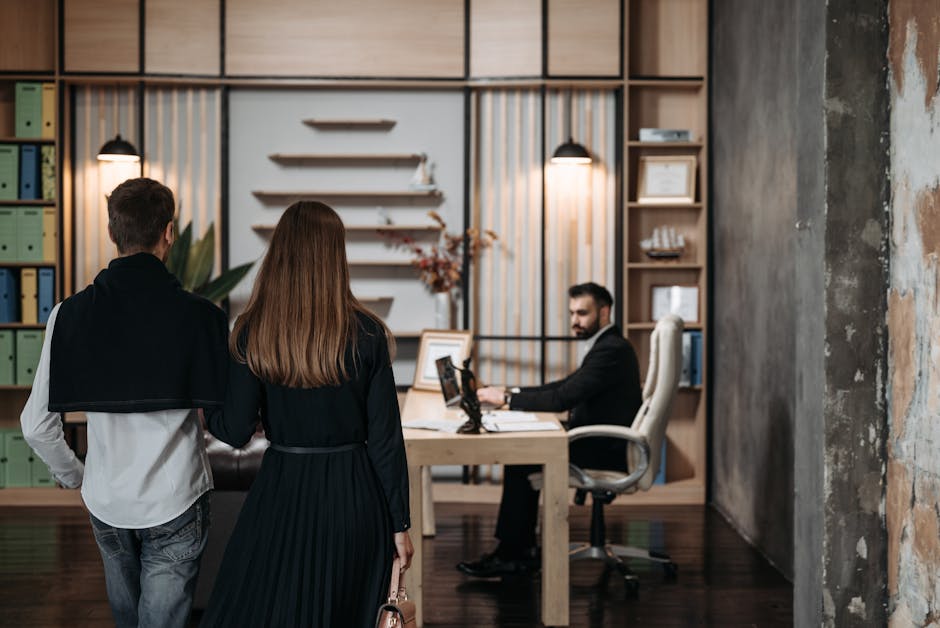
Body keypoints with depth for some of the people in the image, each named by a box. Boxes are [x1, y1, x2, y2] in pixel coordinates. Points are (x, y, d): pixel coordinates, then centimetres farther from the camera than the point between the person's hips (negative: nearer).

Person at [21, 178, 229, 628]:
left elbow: (37, 426, -4)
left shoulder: (69, 315, -9)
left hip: (105, 502, 4)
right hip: (175, 505, -3)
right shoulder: (199, 316, -17)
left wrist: (73, 476, 14)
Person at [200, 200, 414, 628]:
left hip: (283, 495, 0)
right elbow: (385, 437, -6)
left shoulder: (253, 333, -7)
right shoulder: (366, 334, -8)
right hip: (355, 496, 1)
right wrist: (399, 524, 2)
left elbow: (236, 432, -7)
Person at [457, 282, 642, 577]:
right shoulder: (605, 345, 15)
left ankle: (510, 554, -4)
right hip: (600, 444, 10)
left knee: (520, 458, -12)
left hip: (606, 452, -10)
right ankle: (520, 550, 8)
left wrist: (507, 399, -17)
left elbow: (562, 398, -25)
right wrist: (511, 392, 6)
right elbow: (565, 386, 17)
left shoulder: (611, 349, -19)